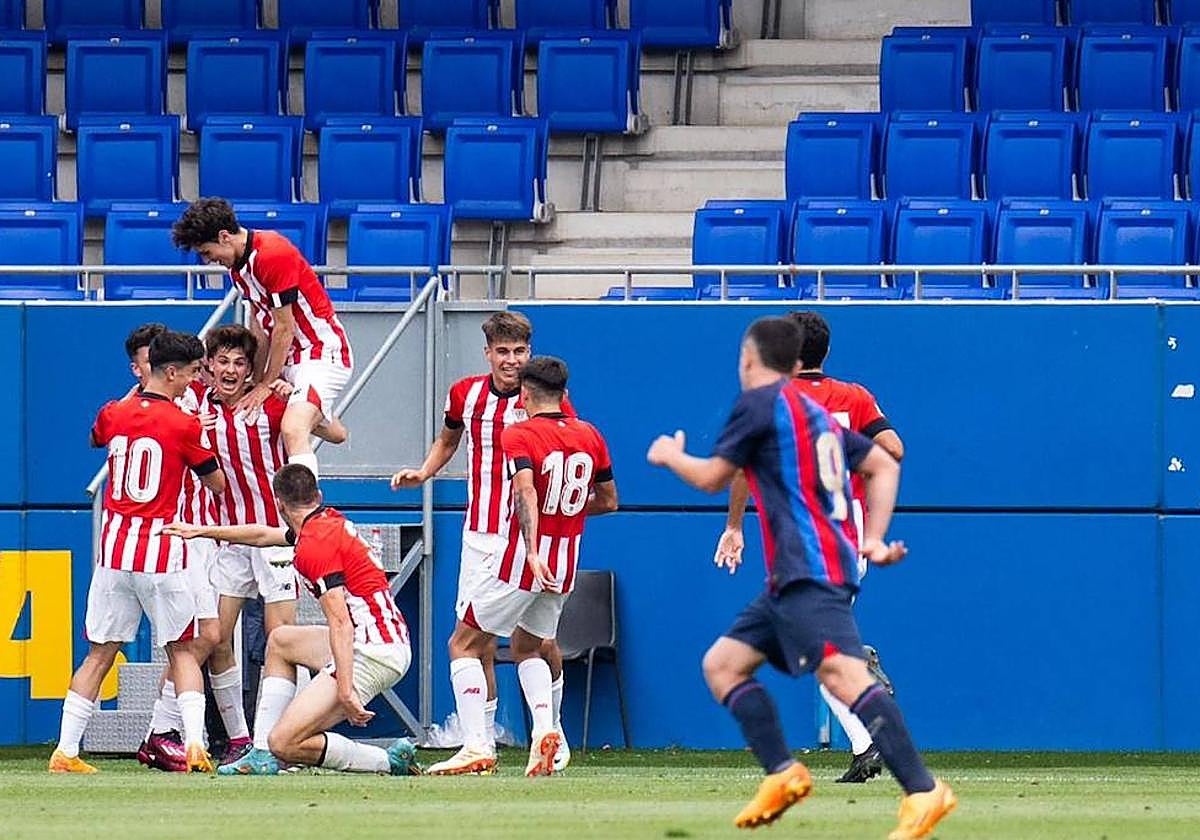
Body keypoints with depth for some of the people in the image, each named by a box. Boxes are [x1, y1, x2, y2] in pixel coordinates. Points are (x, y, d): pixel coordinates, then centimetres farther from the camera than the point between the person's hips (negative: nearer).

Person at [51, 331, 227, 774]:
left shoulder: (113, 414, 4)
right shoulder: (185, 425, -8)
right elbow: (217, 483, 4)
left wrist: (140, 391, 35)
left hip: (114, 548, 3)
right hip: (161, 550, -3)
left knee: (100, 654, 10)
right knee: (182, 650, 8)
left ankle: (65, 750, 4)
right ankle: (194, 743, -8)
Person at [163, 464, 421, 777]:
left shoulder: (315, 544, -15)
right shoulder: (331, 520, 14)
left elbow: (340, 623, -22)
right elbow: (265, 535, 33)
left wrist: (346, 693, -26)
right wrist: (202, 531, 41)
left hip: (373, 654, -10)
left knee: (285, 743, -13)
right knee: (280, 640, 30)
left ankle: (392, 761, -10)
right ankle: (262, 754, 23)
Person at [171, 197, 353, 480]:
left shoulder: (273, 254, -22)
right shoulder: (237, 262, 7)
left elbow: (284, 328, -18)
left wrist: (267, 384, -10)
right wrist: (255, 383, 7)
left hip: (322, 353, -11)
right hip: (290, 359, 11)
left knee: (293, 430, -27)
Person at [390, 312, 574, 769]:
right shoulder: (465, 394, 4)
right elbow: (448, 440, 24)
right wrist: (423, 473, 8)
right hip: (480, 537, 3)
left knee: (541, 639, -4)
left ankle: (552, 728, 19)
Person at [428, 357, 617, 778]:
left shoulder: (519, 435, -11)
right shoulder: (589, 435, 6)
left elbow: (526, 492, -26)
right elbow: (608, 501, 15)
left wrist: (532, 553, -35)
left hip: (523, 559, -6)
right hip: (566, 563, 6)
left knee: (464, 645, 6)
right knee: (527, 648, 24)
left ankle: (476, 746, -5)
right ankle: (545, 726, -2)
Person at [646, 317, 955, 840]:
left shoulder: (759, 403, -1)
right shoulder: (814, 412, 24)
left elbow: (713, 477, 3)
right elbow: (883, 466, 26)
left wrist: (669, 455, 23)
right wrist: (874, 539, 21)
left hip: (808, 571, -10)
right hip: (793, 579, 10)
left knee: (842, 674, -24)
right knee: (723, 663, 12)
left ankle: (922, 791, -36)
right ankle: (783, 774, 1)